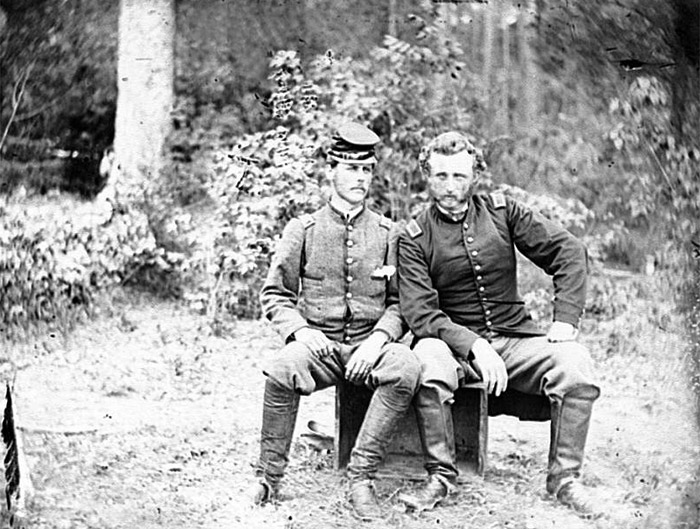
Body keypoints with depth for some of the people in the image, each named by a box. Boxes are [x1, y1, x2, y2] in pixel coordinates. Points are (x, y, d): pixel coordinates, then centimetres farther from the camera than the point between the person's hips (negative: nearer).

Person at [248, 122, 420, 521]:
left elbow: (401, 302, 7)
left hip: (370, 345, 1)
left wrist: (379, 338, -12)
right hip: (318, 344, -1)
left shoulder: (388, 234, 9)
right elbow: (275, 295, 8)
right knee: (282, 371, -34)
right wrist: (299, 331, -11)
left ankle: (361, 476, -24)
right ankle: (270, 476, -16)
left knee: (406, 368, -33)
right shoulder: (303, 230, 7)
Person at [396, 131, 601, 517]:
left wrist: (565, 321, -10)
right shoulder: (414, 239, -2)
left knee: (575, 362, -25)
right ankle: (440, 477, -21)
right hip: (455, 342, -2)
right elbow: (420, 314, -12)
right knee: (429, 356, -36)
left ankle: (563, 476, -10)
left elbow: (569, 252, 1)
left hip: (515, 337, 2)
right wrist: (474, 347, -27)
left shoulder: (501, 211, 4)